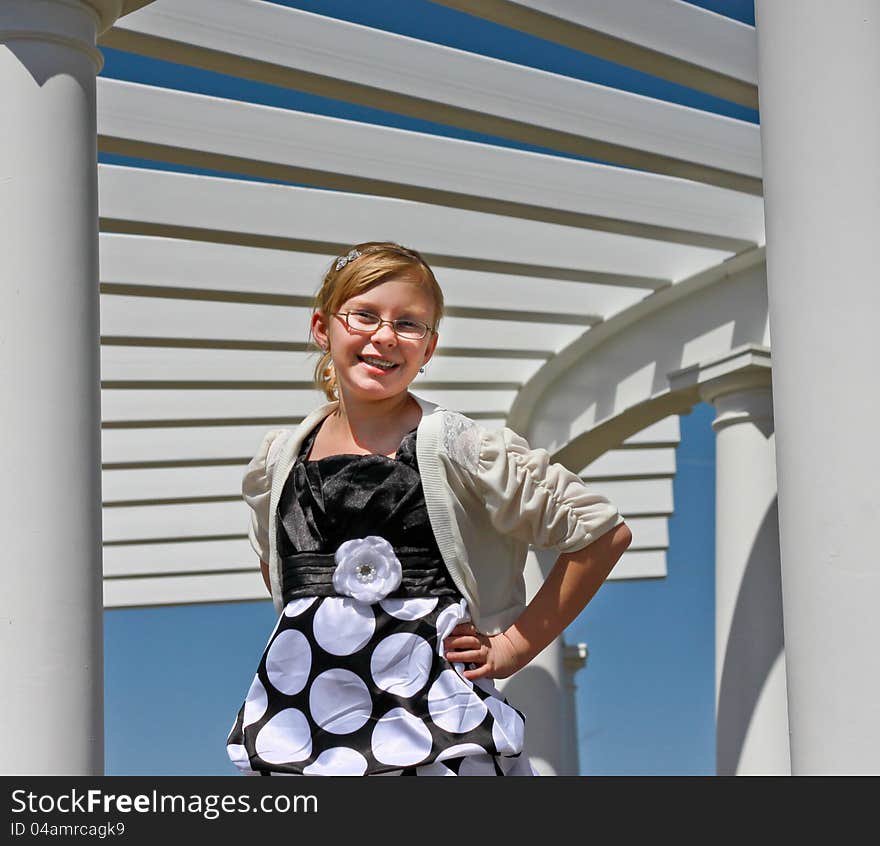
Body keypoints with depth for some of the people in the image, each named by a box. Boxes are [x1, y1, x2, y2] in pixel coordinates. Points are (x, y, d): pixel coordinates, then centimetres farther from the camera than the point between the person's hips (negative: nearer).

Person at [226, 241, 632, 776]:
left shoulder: (457, 447, -5)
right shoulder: (279, 458, 8)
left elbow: (603, 532, -2)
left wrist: (514, 646, -1)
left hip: (429, 720, -3)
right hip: (297, 725, 4)